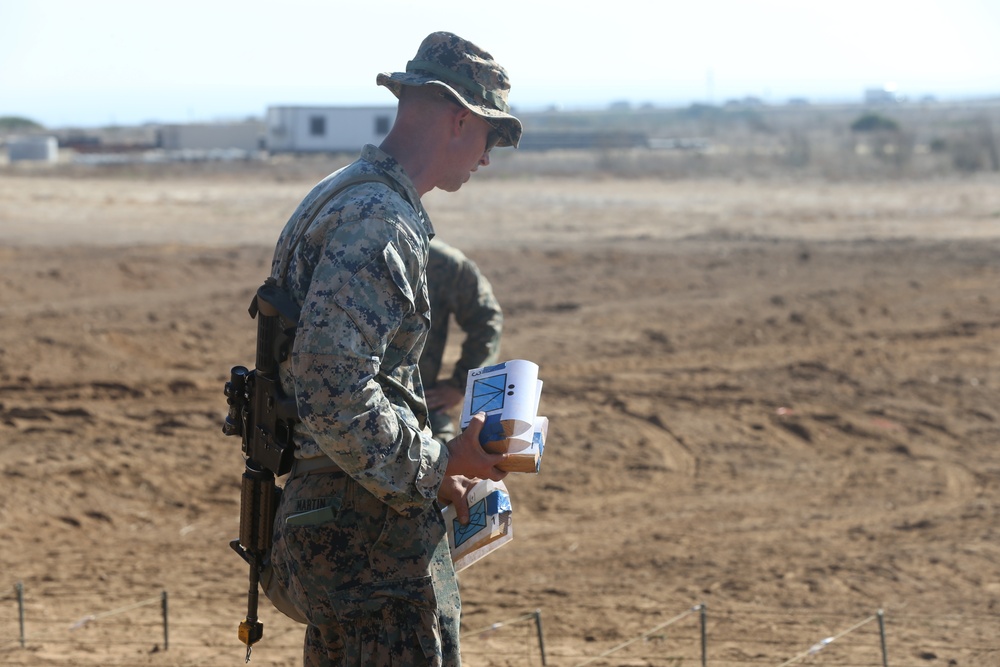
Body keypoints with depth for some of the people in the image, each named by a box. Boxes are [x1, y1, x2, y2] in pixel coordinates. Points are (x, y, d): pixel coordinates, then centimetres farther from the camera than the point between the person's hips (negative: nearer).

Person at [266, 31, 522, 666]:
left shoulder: (341, 198, 16)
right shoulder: (377, 223, -18)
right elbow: (335, 395, -27)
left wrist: (434, 468, 19)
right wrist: (440, 465, -15)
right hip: (373, 540, -11)